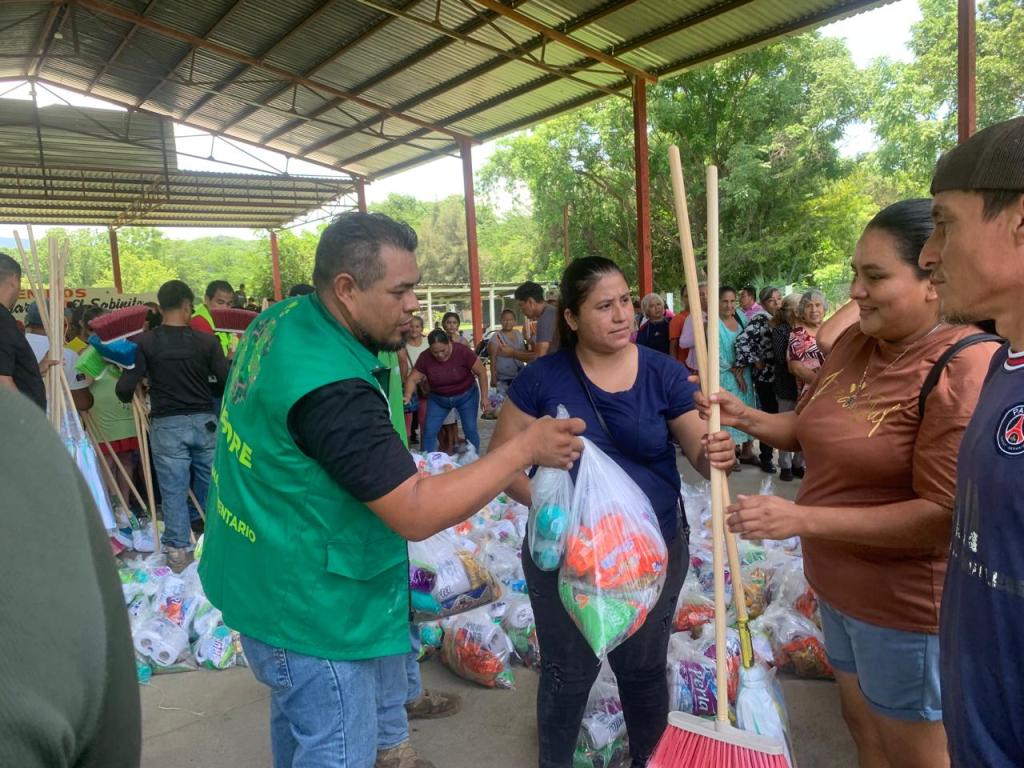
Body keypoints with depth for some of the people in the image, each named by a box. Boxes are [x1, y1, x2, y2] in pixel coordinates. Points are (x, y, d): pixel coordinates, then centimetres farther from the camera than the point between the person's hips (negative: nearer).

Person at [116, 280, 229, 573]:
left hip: (167, 425, -1)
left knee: (174, 492, 7)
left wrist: (130, 398, 13)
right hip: (204, 422, 1)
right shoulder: (207, 341, -5)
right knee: (211, 486, 15)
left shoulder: (145, 342, -7)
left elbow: (124, 388, -10)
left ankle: (178, 551, 15)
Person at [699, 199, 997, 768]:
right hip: (838, 584, 8)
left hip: (906, 604, -7)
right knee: (861, 720, 27)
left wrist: (802, 519, -30)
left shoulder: (965, 372, -25)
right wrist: (745, 417, -5)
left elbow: (946, 517, -28)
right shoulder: (855, 344, 0)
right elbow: (814, 430, 13)